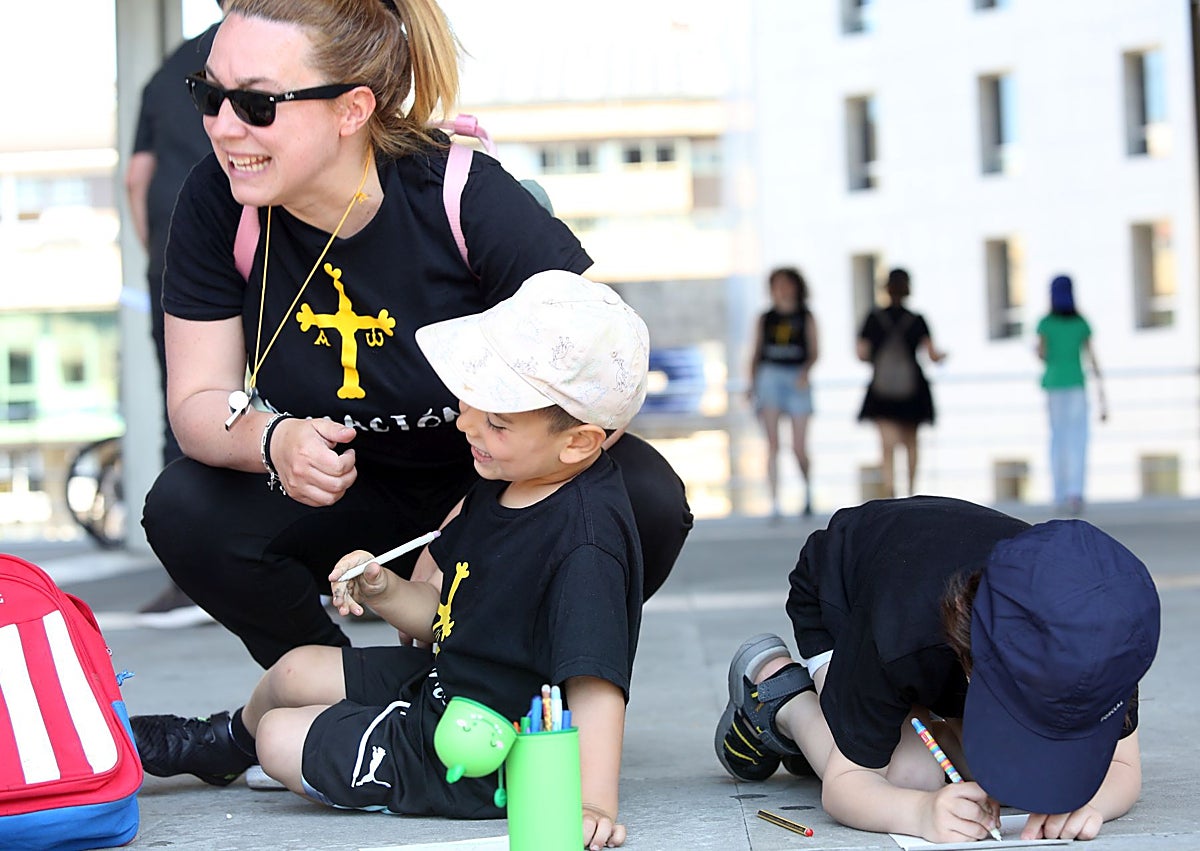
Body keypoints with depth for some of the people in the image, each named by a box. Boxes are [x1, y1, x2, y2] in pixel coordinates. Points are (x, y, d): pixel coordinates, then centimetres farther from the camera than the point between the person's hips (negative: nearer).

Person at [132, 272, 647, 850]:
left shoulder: (587, 543, -31)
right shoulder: (499, 487, 0)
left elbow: (596, 682, -36)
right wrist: (383, 591, -9)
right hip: (443, 682, 9)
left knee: (281, 740, -2)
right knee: (295, 672, 19)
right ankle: (225, 743, 54)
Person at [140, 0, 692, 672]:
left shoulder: (469, 196, -25)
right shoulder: (219, 204, -15)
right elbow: (198, 401, -10)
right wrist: (272, 439, -34)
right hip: (345, 494, 3)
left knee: (646, 502, -30)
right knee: (185, 511, -24)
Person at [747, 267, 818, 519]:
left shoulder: (806, 318, 8)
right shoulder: (765, 320, 13)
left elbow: (814, 353, 2)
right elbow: (756, 354, 15)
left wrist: (805, 371, -16)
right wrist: (752, 384, 7)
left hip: (797, 380, -1)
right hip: (769, 375, 1)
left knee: (798, 448, -4)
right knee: (772, 444, -8)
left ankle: (808, 488, 25)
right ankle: (774, 503, -9)